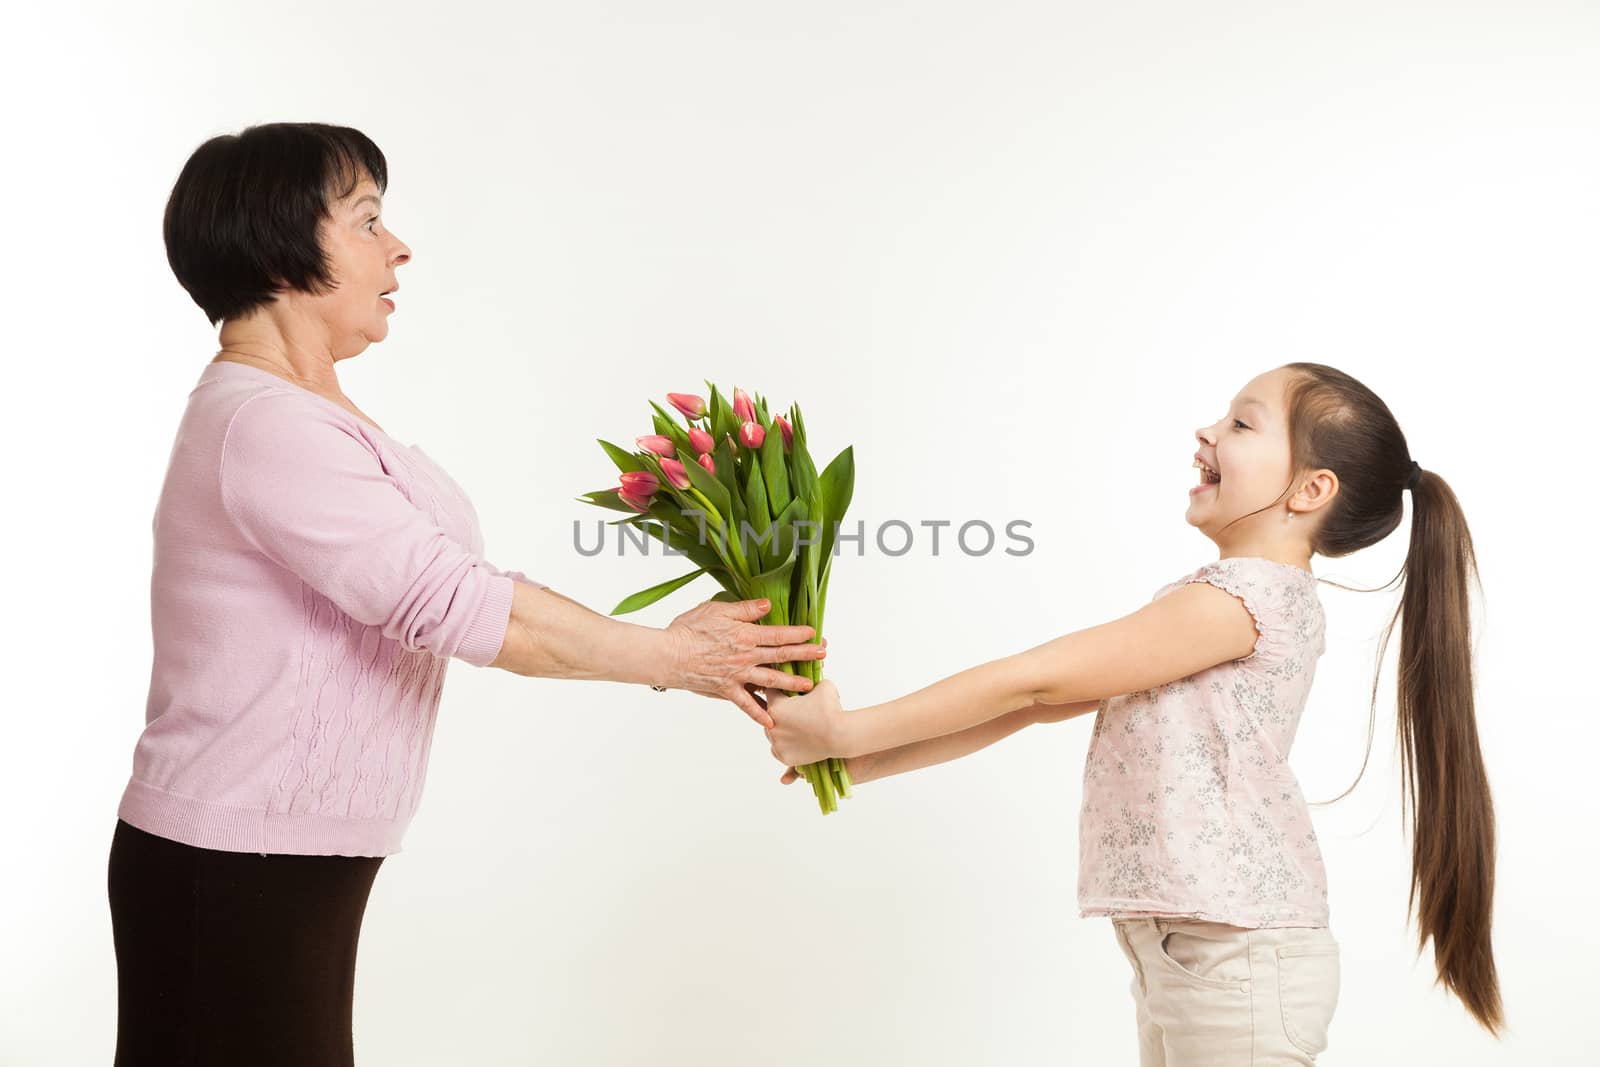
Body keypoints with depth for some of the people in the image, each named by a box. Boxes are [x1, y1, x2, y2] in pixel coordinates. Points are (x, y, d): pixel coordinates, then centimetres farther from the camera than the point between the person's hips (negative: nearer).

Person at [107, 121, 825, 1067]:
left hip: (291, 858, 10)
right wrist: (672, 659, -17)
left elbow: (461, 593, 10)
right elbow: (448, 604, -24)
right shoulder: (262, 427, -20)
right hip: (237, 872, -10)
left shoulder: (303, 415, 14)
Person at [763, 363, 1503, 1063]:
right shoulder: (1213, 600, 16)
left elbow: (1034, 682, -15)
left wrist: (847, 731, -8)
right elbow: (1042, 704, 13)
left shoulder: (1241, 598, -15)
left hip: (1239, 958, -9)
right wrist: (862, 762, 7)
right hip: (1179, 952, 9)